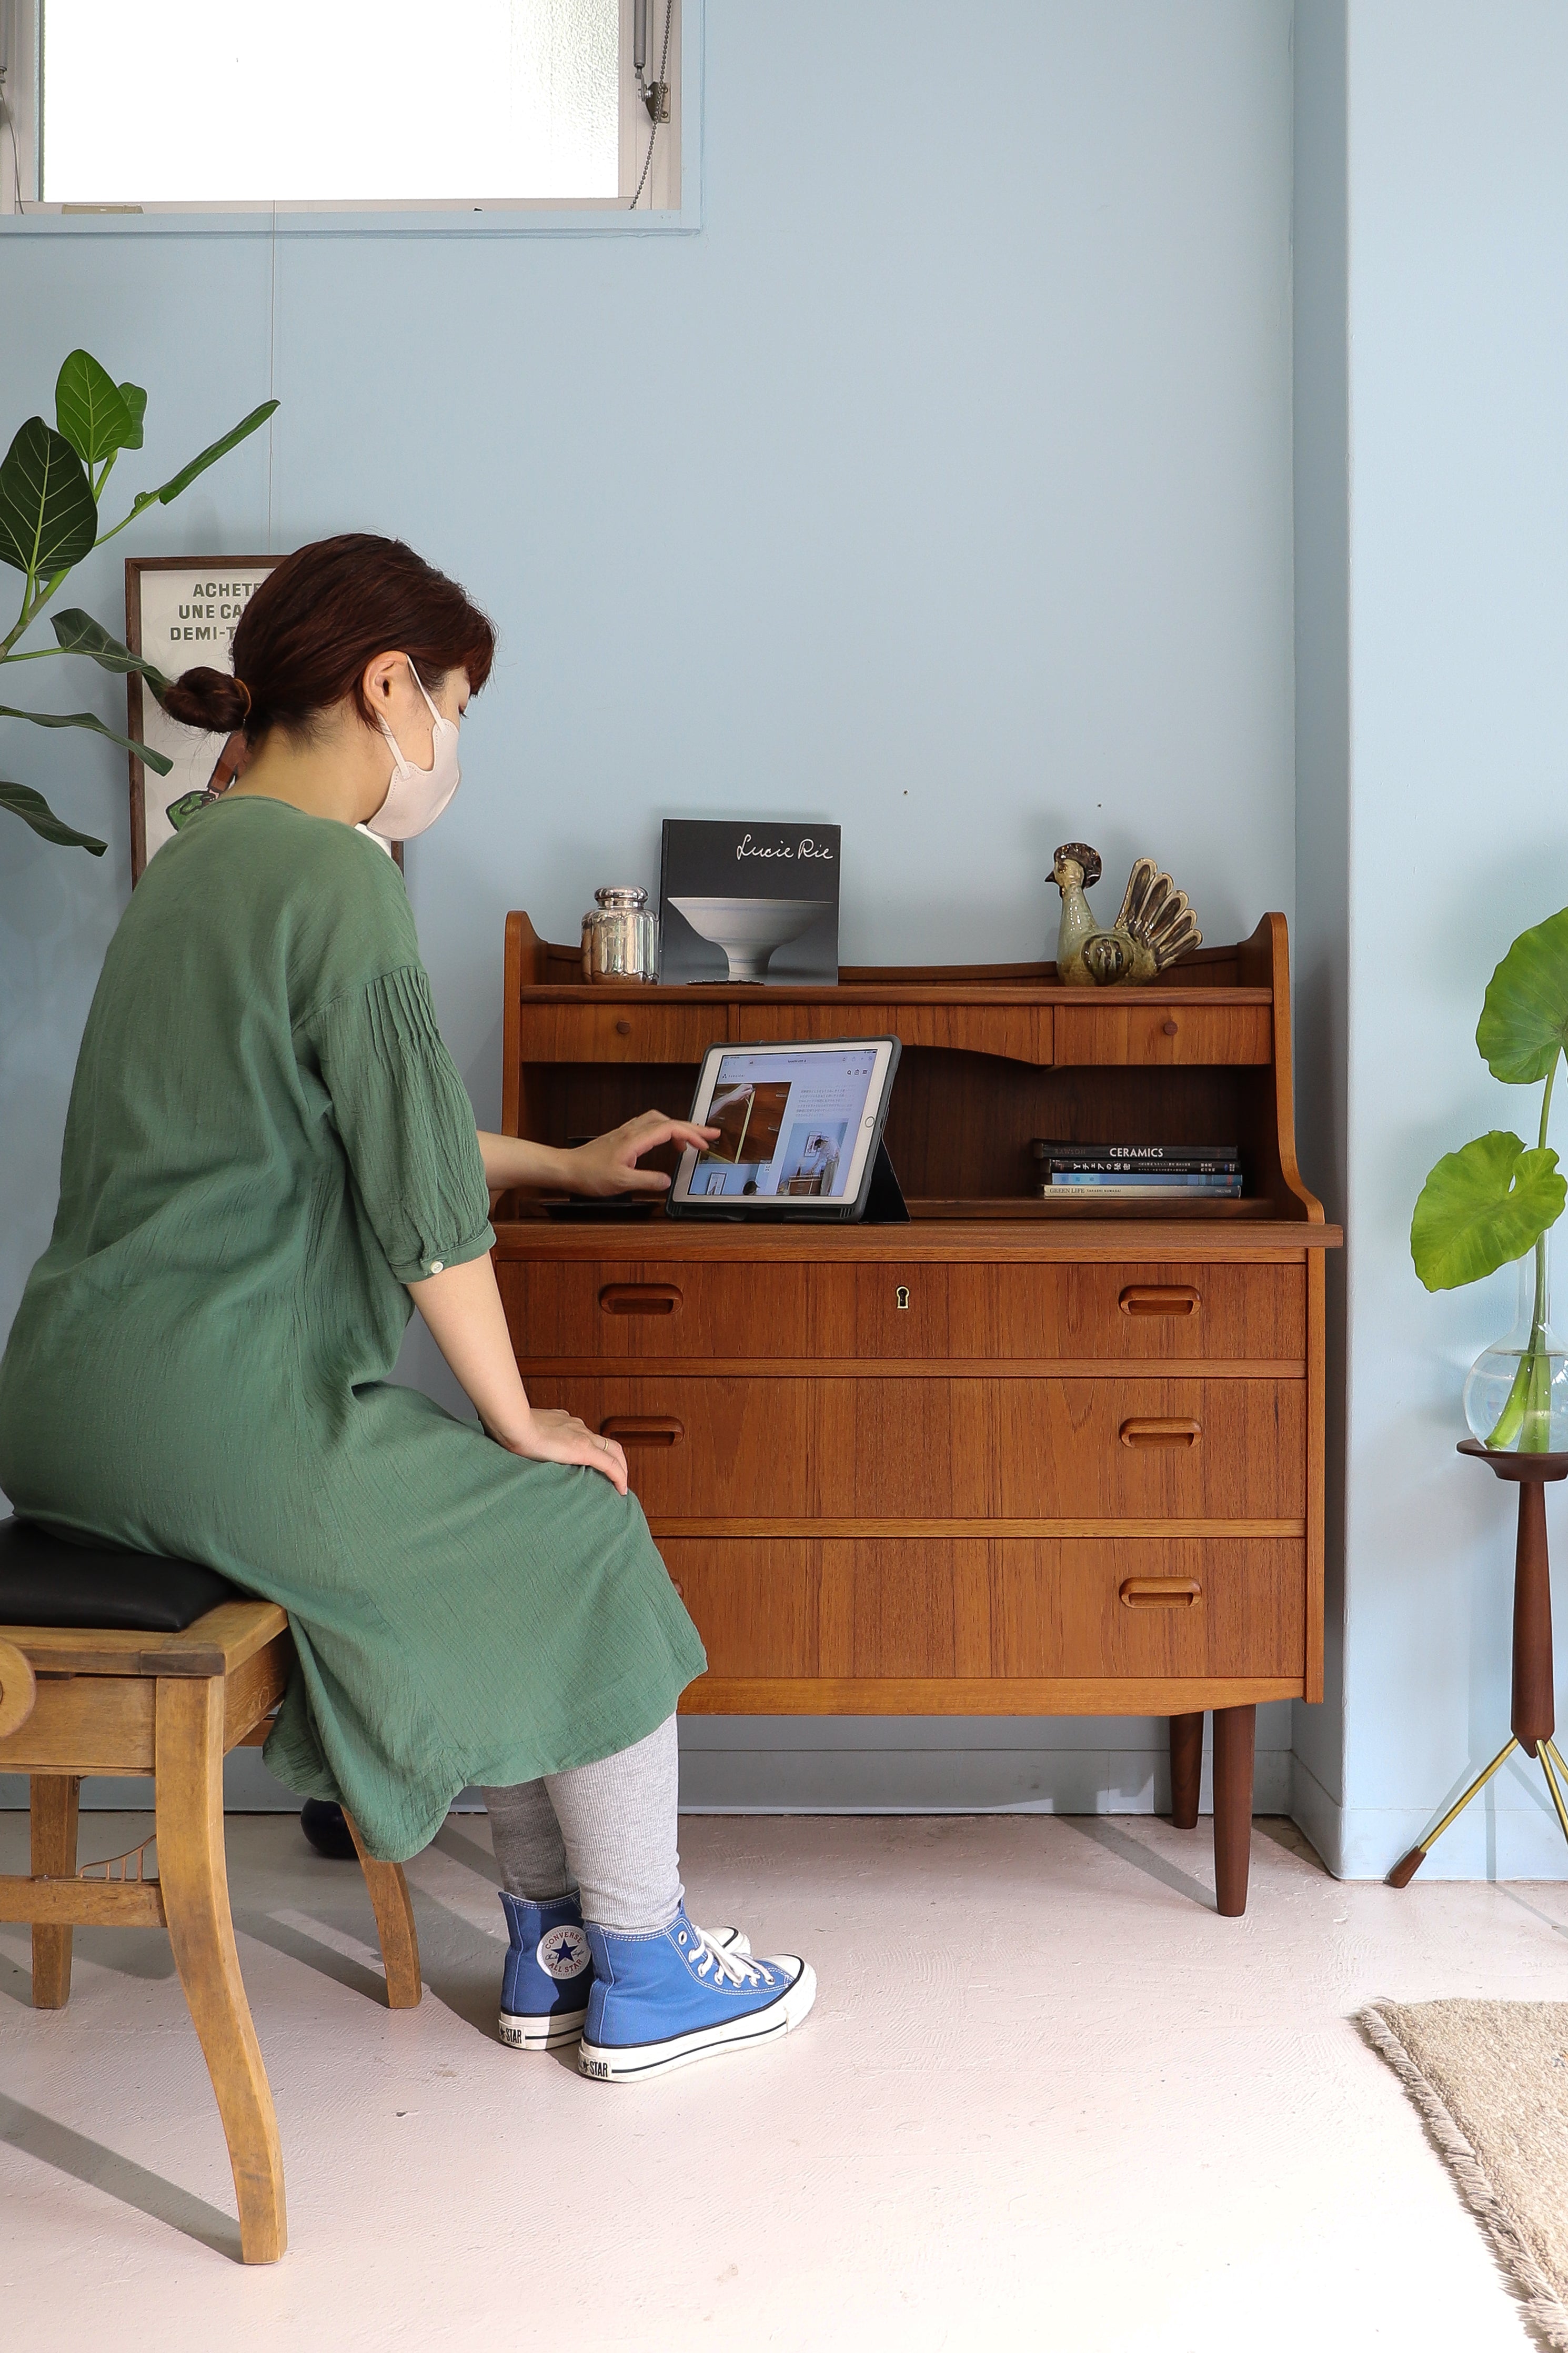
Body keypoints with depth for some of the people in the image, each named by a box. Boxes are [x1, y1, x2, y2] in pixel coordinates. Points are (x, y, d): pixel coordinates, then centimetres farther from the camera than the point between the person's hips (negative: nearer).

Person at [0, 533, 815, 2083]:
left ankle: (547, 1947, 27)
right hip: (212, 1417, -10)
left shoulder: (202, 860, 16)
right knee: (585, 1535, 7)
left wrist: (569, 1164, 37)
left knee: (513, 1546, 20)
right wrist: (521, 1425, -3)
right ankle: (642, 1980, 20)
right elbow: (423, 1200, -16)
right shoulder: (336, 875, -15)